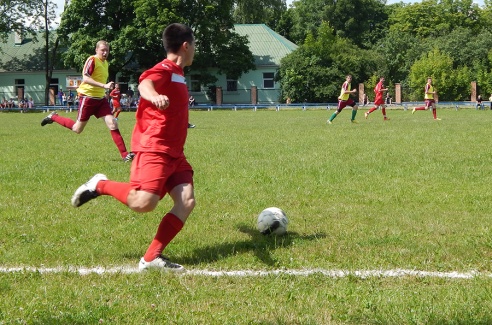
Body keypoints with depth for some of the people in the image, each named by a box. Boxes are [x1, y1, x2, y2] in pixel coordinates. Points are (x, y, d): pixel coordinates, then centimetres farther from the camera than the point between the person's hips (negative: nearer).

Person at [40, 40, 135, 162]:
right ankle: (53, 117, 29)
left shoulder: (106, 63, 13)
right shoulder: (92, 60, -13)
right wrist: (104, 86, -34)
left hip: (101, 98, 7)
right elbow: (85, 78, -26)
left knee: (112, 123, -10)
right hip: (88, 97, -7)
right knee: (77, 129, 5)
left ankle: (125, 155, -13)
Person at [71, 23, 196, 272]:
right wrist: (155, 96, -55)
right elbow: (144, 84, -33)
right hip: (154, 148, -9)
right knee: (143, 202, -23)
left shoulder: (178, 74, 20)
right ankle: (100, 185, 3)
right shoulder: (164, 69, -9)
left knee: (187, 201, -9)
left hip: (174, 153, 9)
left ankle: (152, 258, -9)